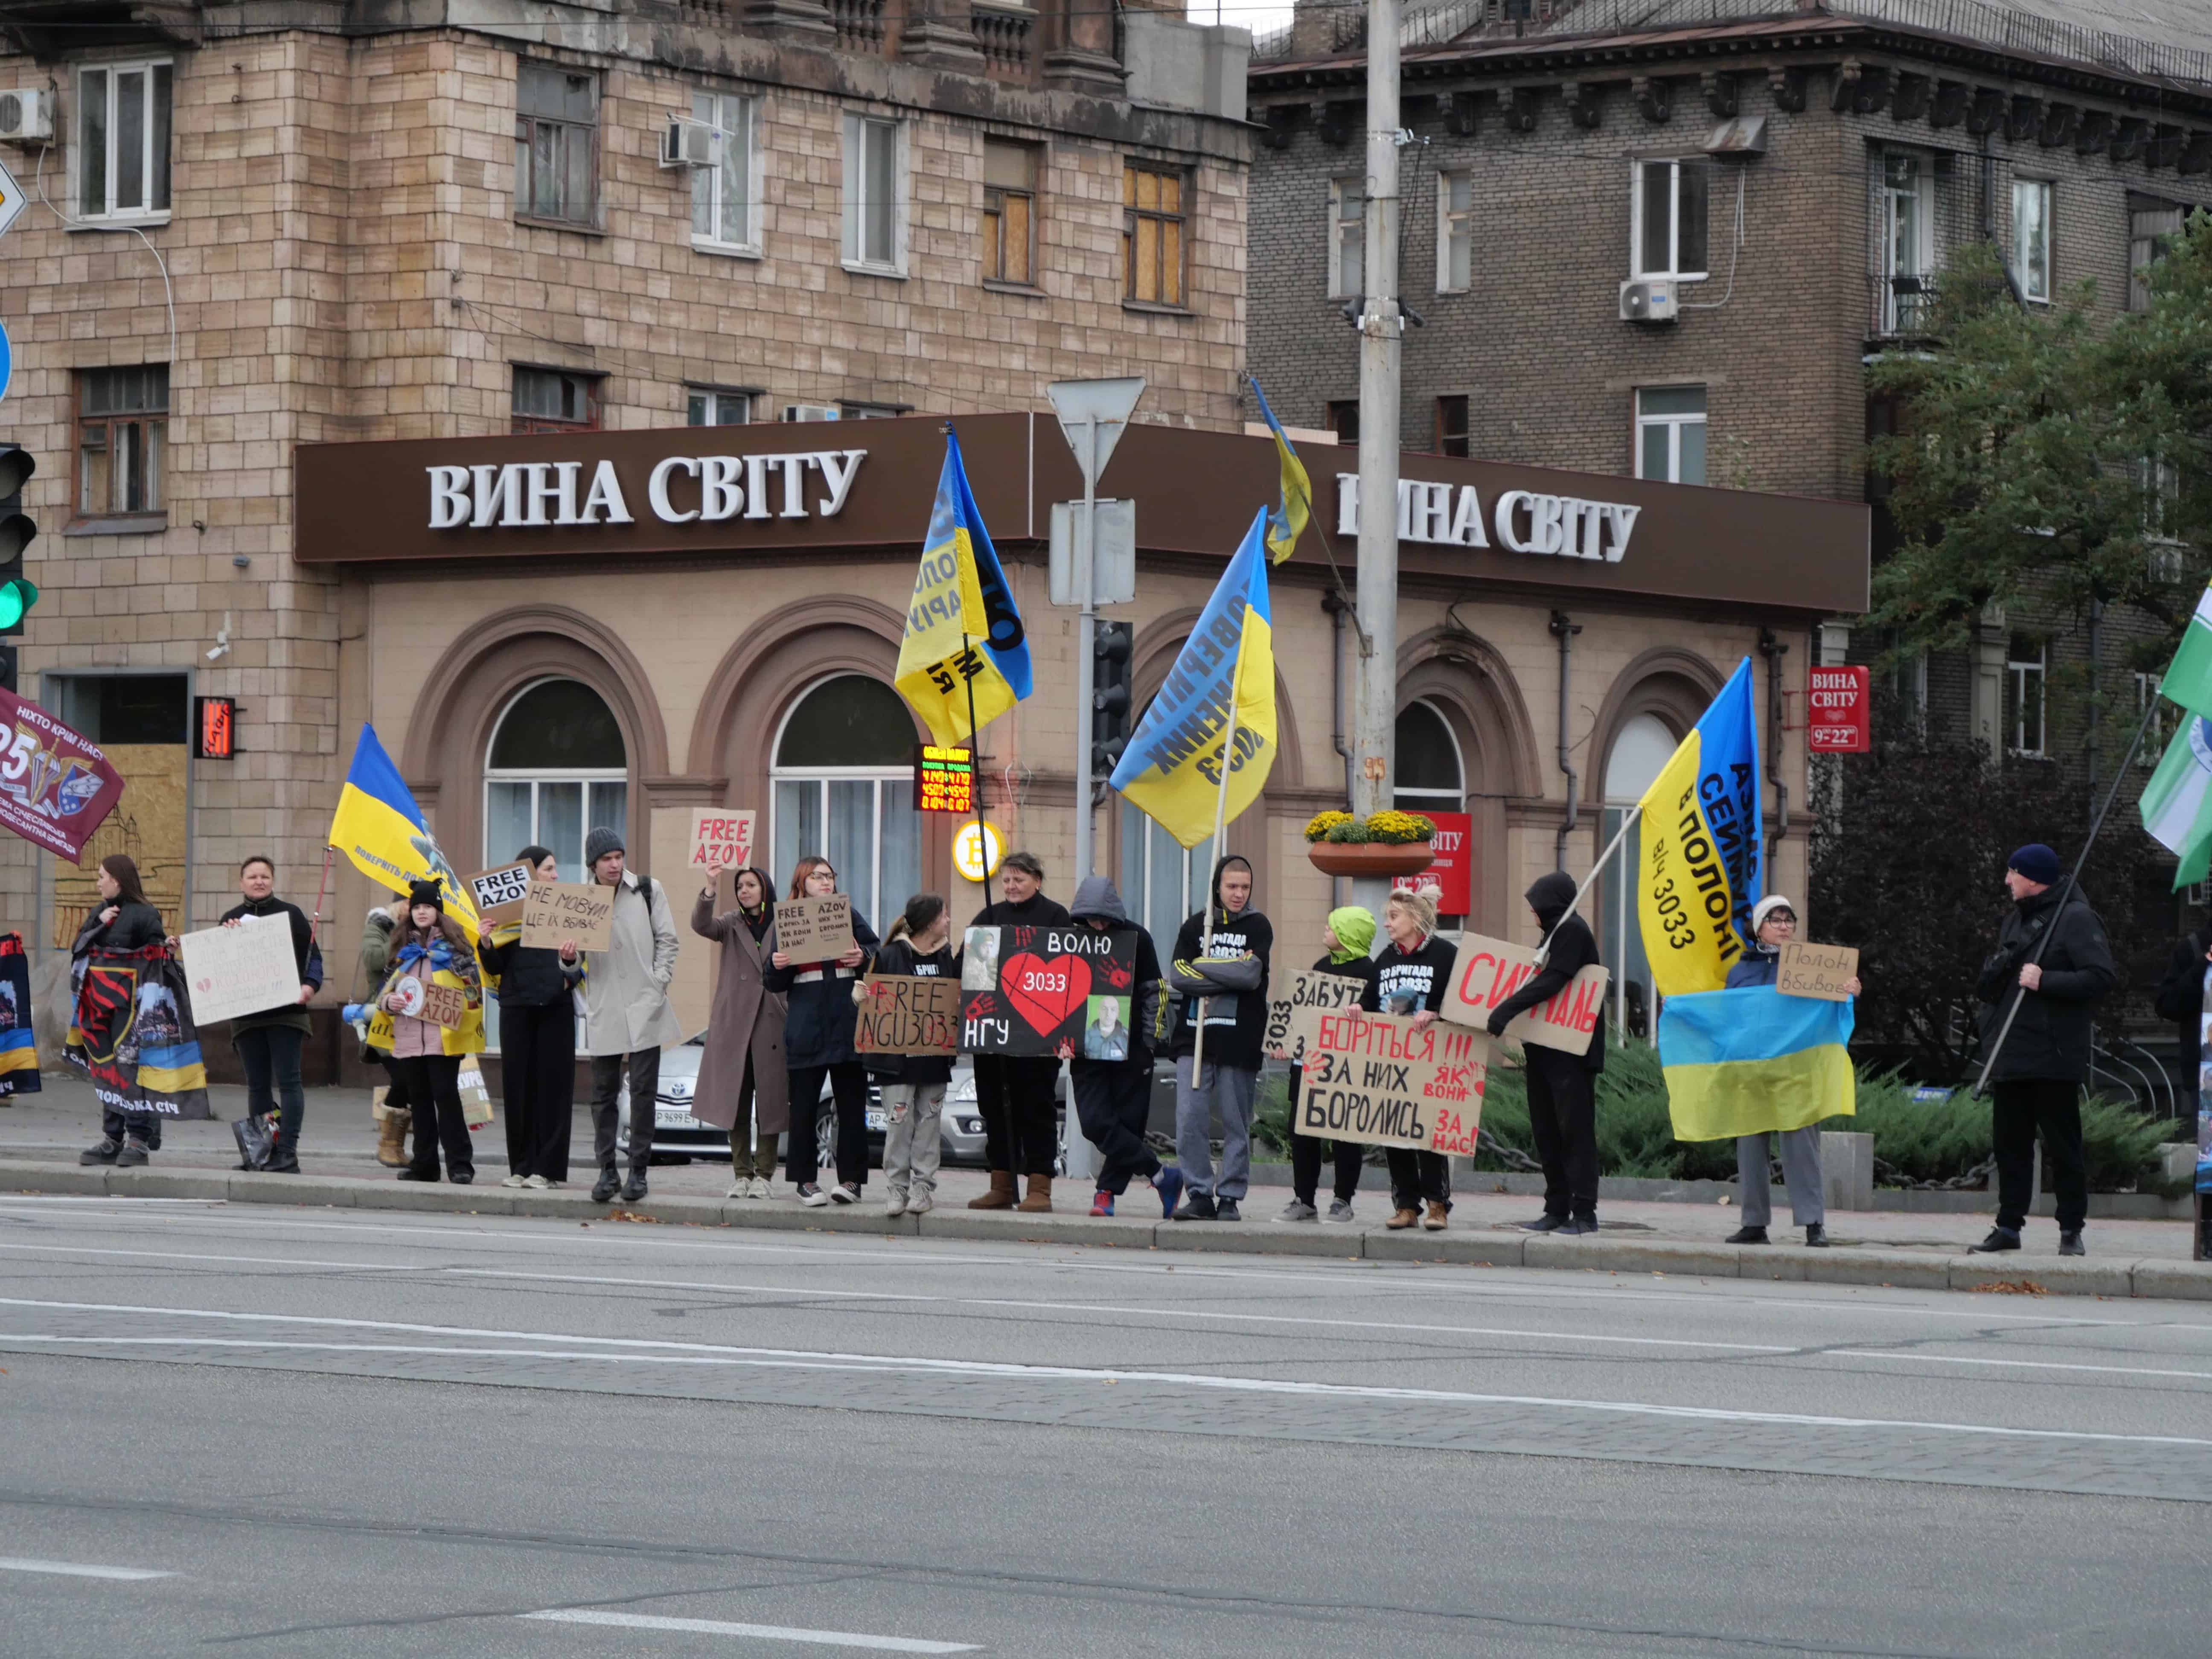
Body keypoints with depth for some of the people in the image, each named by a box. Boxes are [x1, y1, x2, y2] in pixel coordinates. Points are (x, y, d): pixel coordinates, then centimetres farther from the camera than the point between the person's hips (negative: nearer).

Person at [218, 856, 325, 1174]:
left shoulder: (291, 915, 4)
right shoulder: (231, 919, 13)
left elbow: (313, 956, 3)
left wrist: (310, 985, -14)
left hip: (285, 1011, -3)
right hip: (246, 1014, 3)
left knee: (287, 1080, -9)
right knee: (257, 1085, 6)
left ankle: (288, 1151, -11)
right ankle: (261, 1151, 10)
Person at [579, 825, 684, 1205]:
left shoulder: (647, 890, 4)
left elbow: (667, 940, 6)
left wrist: (658, 984, -4)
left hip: (644, 1005, -1)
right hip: (603, 1009, 1)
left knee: (643, 1090, -4)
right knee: (604, 1092, 4)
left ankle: (639, 1171, 1)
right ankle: (607, 1171, 10)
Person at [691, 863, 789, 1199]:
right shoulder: (732, 924, 9)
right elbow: (701, 925, -12)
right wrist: (710, 888, -26)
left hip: (772, 1022, -1)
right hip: (734, 1022, 1)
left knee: (769, 1101, 0)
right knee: (736, 1100, 2)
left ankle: (763, 1174, 5)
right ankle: (741, 1174, 7)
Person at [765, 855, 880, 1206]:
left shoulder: (849, 915, 9)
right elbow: (775, 985, 7)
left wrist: (862, 958, -12)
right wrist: (777, 966, -14)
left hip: (848, 1027, 1)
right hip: (805, 1028, -1)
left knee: (851, 1105, 2)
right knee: (804, 1107, 1)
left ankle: (851, 1179, 6)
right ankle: (806, 1180, 7)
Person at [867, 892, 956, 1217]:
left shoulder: (948, 959, 8)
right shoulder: (890, 957, -3)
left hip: (935, 1057, 4)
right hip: (898, 1056, -4)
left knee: (929, 1123, 5)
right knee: (898, 1123, -4)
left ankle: (923, 1187, 9)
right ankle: (898, 1188, 1)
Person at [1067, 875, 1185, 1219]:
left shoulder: (1136, 939, -2)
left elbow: (1154, 993, 2)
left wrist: (1150, 1041, -5)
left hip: (1130, 1048, -2)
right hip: (1087, 1047, 2)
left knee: (1127, 1123, -1)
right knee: (1095, 1123, -10)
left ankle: (1108, 1192, 10)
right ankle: (1161, 1175, -4)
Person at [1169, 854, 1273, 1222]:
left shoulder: (1258, 927, 5)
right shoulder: (1195, 925, 11)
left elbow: (1251, 976, -11)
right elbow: (1178, 976, -2)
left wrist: (1202, 969, -7)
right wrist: (1227, 975, -10)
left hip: (1240, 1040, -2)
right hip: (1195, 1036, 2)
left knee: (1236, 1124, 2)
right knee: (1189, 1119, -5)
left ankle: (1230, 1197, 8)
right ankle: (1200, 1194, 1)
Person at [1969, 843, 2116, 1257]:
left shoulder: (2076, 919, -6)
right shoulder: (2015, 920, 19)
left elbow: (2103, 976, -16)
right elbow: (1987, 984, 20)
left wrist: (2045, 981, -20)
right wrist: (1999, 968, -3)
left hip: (2053, 1057, -8)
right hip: (2010, 1055, 8)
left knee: (2063, 1144, -2)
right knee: (2010, 1142, 8)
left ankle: (2072, 1230, 3)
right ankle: (2009, 1226, 13)